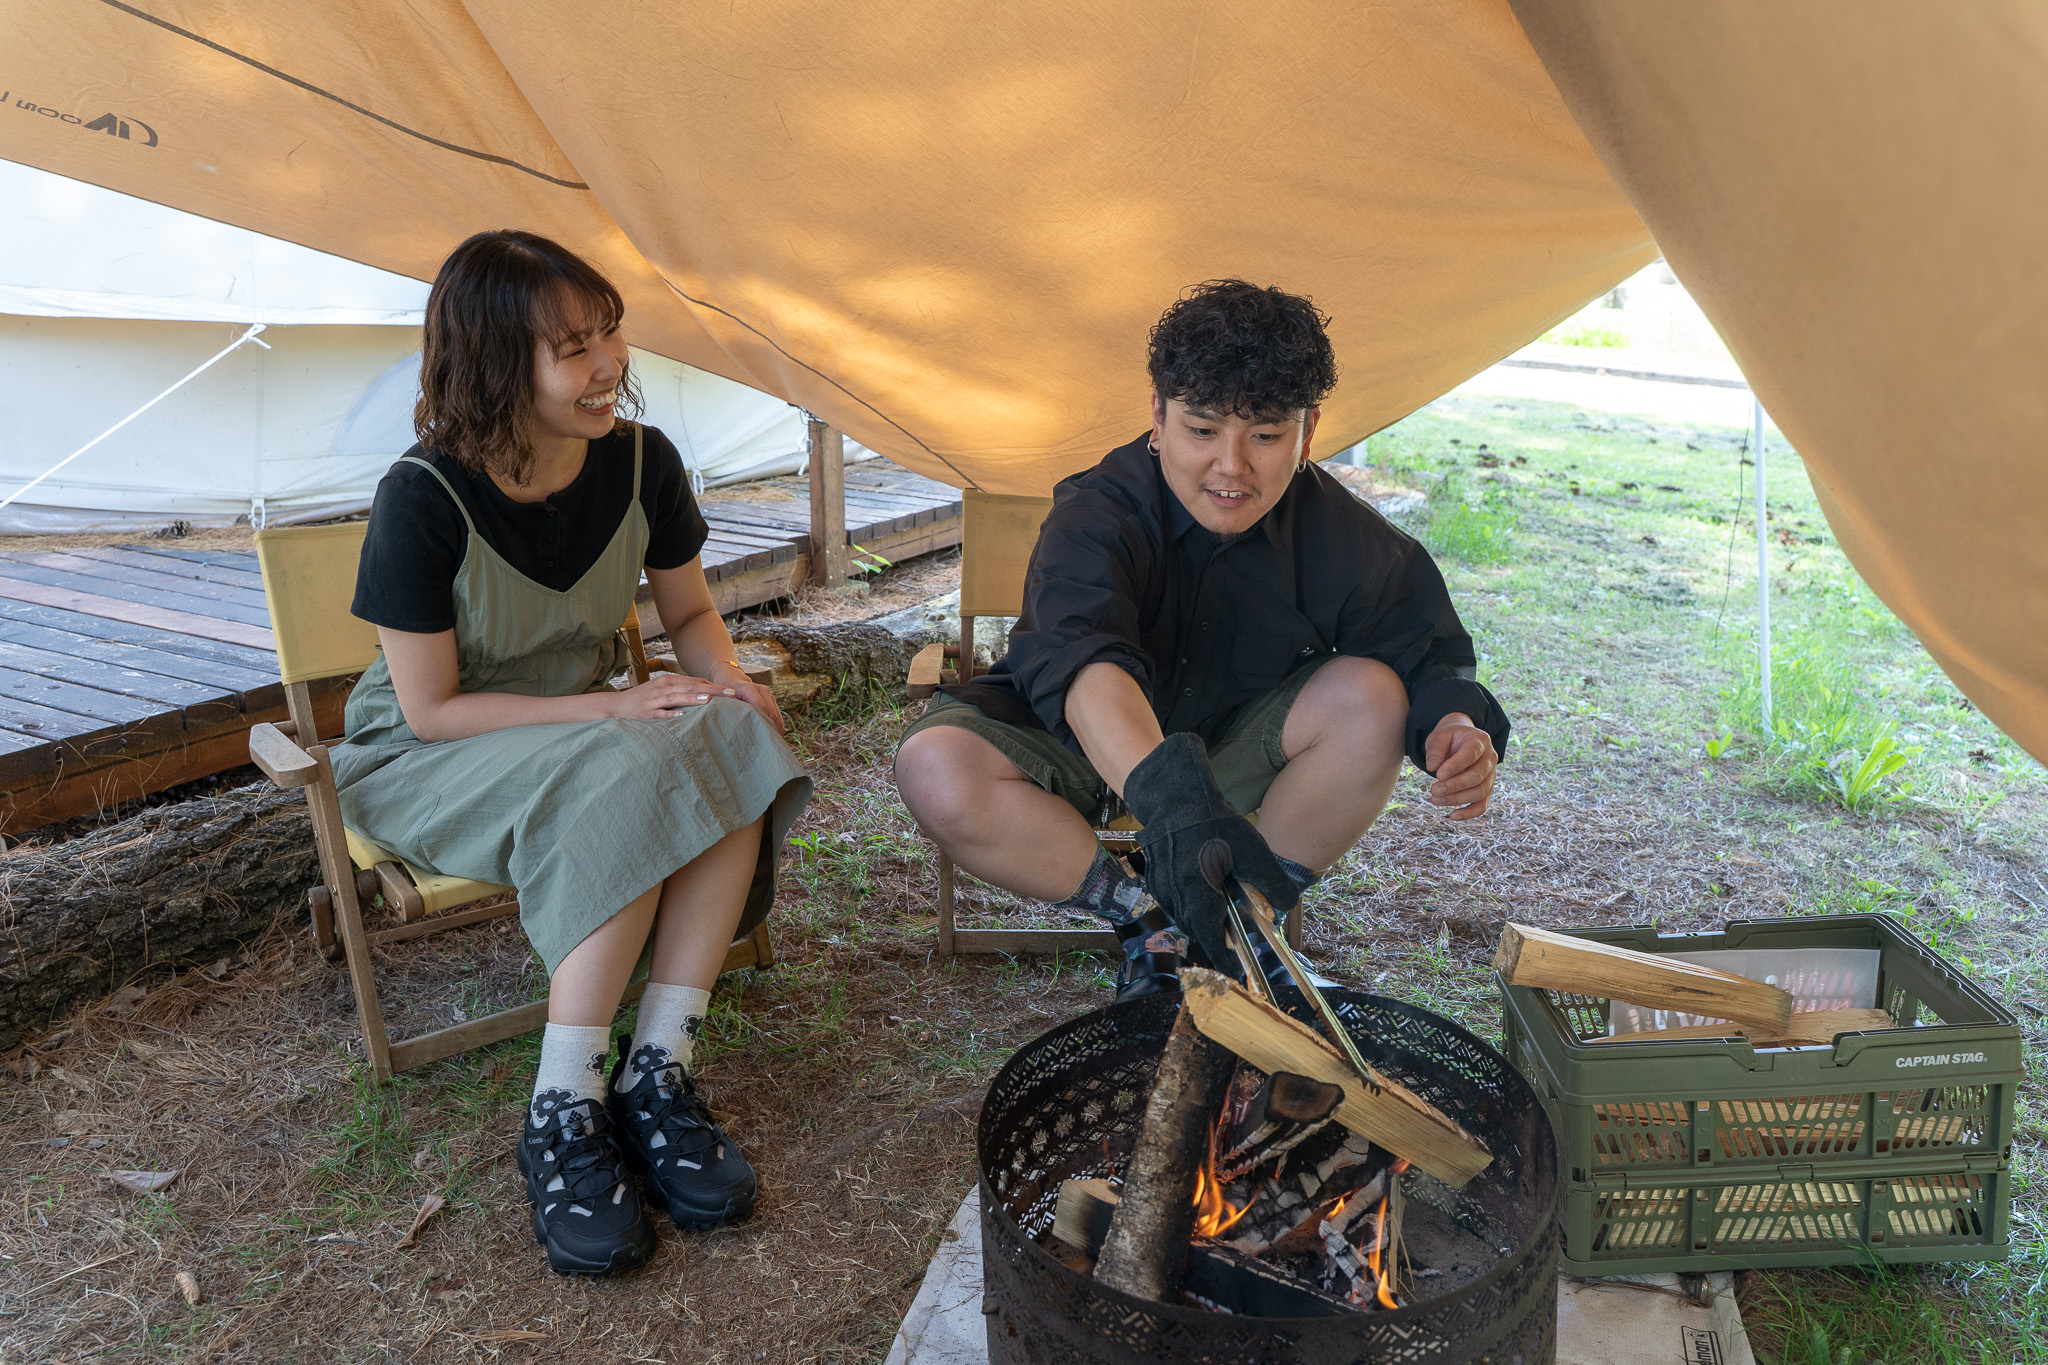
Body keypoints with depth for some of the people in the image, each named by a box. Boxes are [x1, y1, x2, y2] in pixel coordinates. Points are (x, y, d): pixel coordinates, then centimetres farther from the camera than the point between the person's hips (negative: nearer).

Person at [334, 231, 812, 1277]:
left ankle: (656, 1069, -22)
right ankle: (563, 1111, -24)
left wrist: (728, 683, -18)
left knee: (734, 742, -28)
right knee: (628, 782, -35)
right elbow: (432, 709, -19)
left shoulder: (639, 461, -9)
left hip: (591, 717, 5)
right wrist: (614, 710, -26)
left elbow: (690, 614, 5)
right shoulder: (424, 498, -23)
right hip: (429, 760, -4)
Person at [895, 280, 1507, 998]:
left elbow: (1429, 649, -7)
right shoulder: (1096, 514, -28)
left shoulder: (1339, 533, -15)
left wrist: (1455, 722, -33)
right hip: (1087, 747, -2)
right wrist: (1169, 797, -66)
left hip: (1237, 745, 3)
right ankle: (1142, 911, -10)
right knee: (936, 770, -32)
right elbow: (1083, 661, -47)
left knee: (1374, 694, -25)